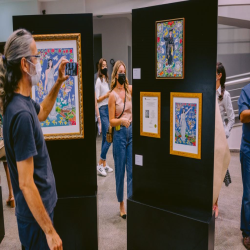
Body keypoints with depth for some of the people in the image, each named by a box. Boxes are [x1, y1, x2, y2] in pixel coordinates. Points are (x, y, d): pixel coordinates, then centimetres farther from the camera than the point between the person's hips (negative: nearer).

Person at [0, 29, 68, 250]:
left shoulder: (22, 101, 1)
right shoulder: (21, 113, -28)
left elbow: (42, 113, 26)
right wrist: (49, 231, -21)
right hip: (35, 216, -9)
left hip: (41, 205, 9)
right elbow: (25, 183, -27)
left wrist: (59, 82, 16)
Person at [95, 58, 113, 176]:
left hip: (108, 109, 8)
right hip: (102, 110, -8)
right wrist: (106, 95, -22)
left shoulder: (106, 80, 17)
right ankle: (100, 164, 0)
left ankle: (104, 164, 18)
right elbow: (97, 99, -12)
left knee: (105, 139, 11)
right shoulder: (98, 80, -8)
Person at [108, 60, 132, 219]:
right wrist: (121, 120, -25)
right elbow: (111, 121, -9)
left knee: (132, 171, 6)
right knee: (120, 171, 7)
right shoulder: (113, 95, -7)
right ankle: (121, 204, 23)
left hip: (132, 132, 4)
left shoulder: (130, 89, 5)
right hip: (120, 134, -4)